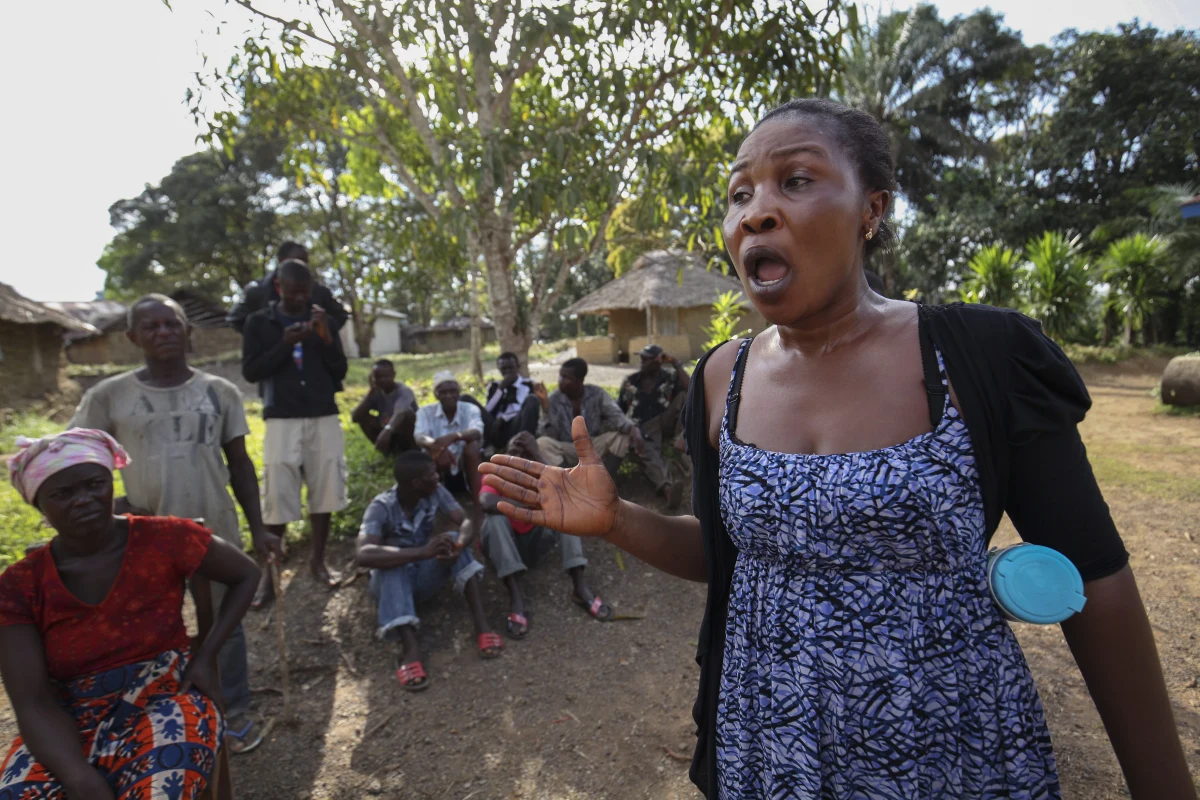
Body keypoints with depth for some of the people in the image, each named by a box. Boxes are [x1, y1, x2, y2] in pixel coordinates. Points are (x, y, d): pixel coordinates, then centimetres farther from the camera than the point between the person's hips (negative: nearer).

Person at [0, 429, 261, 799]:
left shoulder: (163, 539, -11)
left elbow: (246, 574, 3)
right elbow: (33, 702, -9)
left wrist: (206, 656, -5)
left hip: (165, 698, -2)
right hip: (73, 722, 3)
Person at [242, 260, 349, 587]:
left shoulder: (321, 320, 10)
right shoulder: (259, 322, 3)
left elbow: (340, 370, 5)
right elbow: (250, 372, -3)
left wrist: (326, 337, -10)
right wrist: (284, 345, -15)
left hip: (324, 418, 2)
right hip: (282, 420, -2)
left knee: (324, 490, 3)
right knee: (278, 495, -5)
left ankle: (318, 561, 17)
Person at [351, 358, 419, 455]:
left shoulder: (404, 392, -21)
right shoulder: (376, 393, -4)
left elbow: (400, 413, -44)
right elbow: (355, 417, -14)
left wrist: (387, 430, -63)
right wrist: (371, 392, -18)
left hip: (411, 437, -5)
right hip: (391, 437, 6)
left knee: (407, 413, -34)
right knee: (363, 416, -10)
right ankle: (387, 451, -4)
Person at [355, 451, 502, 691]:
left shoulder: (436, 492, -12)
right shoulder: (381, 507, -25)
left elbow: (466, 523, -21)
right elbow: (364, 555, -40)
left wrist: (458, 546, -44)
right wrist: (422, 552, -51)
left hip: (425, 577, 3)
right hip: (391, 581, -3)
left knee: (453, 538, -25)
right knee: (394, 569, -36)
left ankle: (481, 625, -34)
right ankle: (410, 650, -50)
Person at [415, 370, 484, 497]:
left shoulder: (470, 409, -8)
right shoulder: (426, 412, -6)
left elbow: (477, 433, -30)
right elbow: (420, 438, -24)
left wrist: (454, 436, -52)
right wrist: (438, 446, -48)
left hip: (465, 472, 0)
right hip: (439, 473, 0)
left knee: (472, 444, -29)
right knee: (433, 450, -29)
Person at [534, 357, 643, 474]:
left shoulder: (597, 394, -7)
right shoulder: (553, 400, -10)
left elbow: (615, 415, -19)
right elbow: (548, 435, -16)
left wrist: (633, 428, -40)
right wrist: (545, 408, -29)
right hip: (567, 451, -1)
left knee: (622, 434, -24)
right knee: (542, 443, -31)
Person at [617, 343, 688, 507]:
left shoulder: (671, 377, 4)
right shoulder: (630, 382, 10)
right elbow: (618, 409, 14)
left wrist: (676, 364, -14)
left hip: (665, 423, 1)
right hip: (645, 429, -1)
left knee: (684, 396, -21)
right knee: (651, 456, -36)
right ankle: (667, 489, -65)